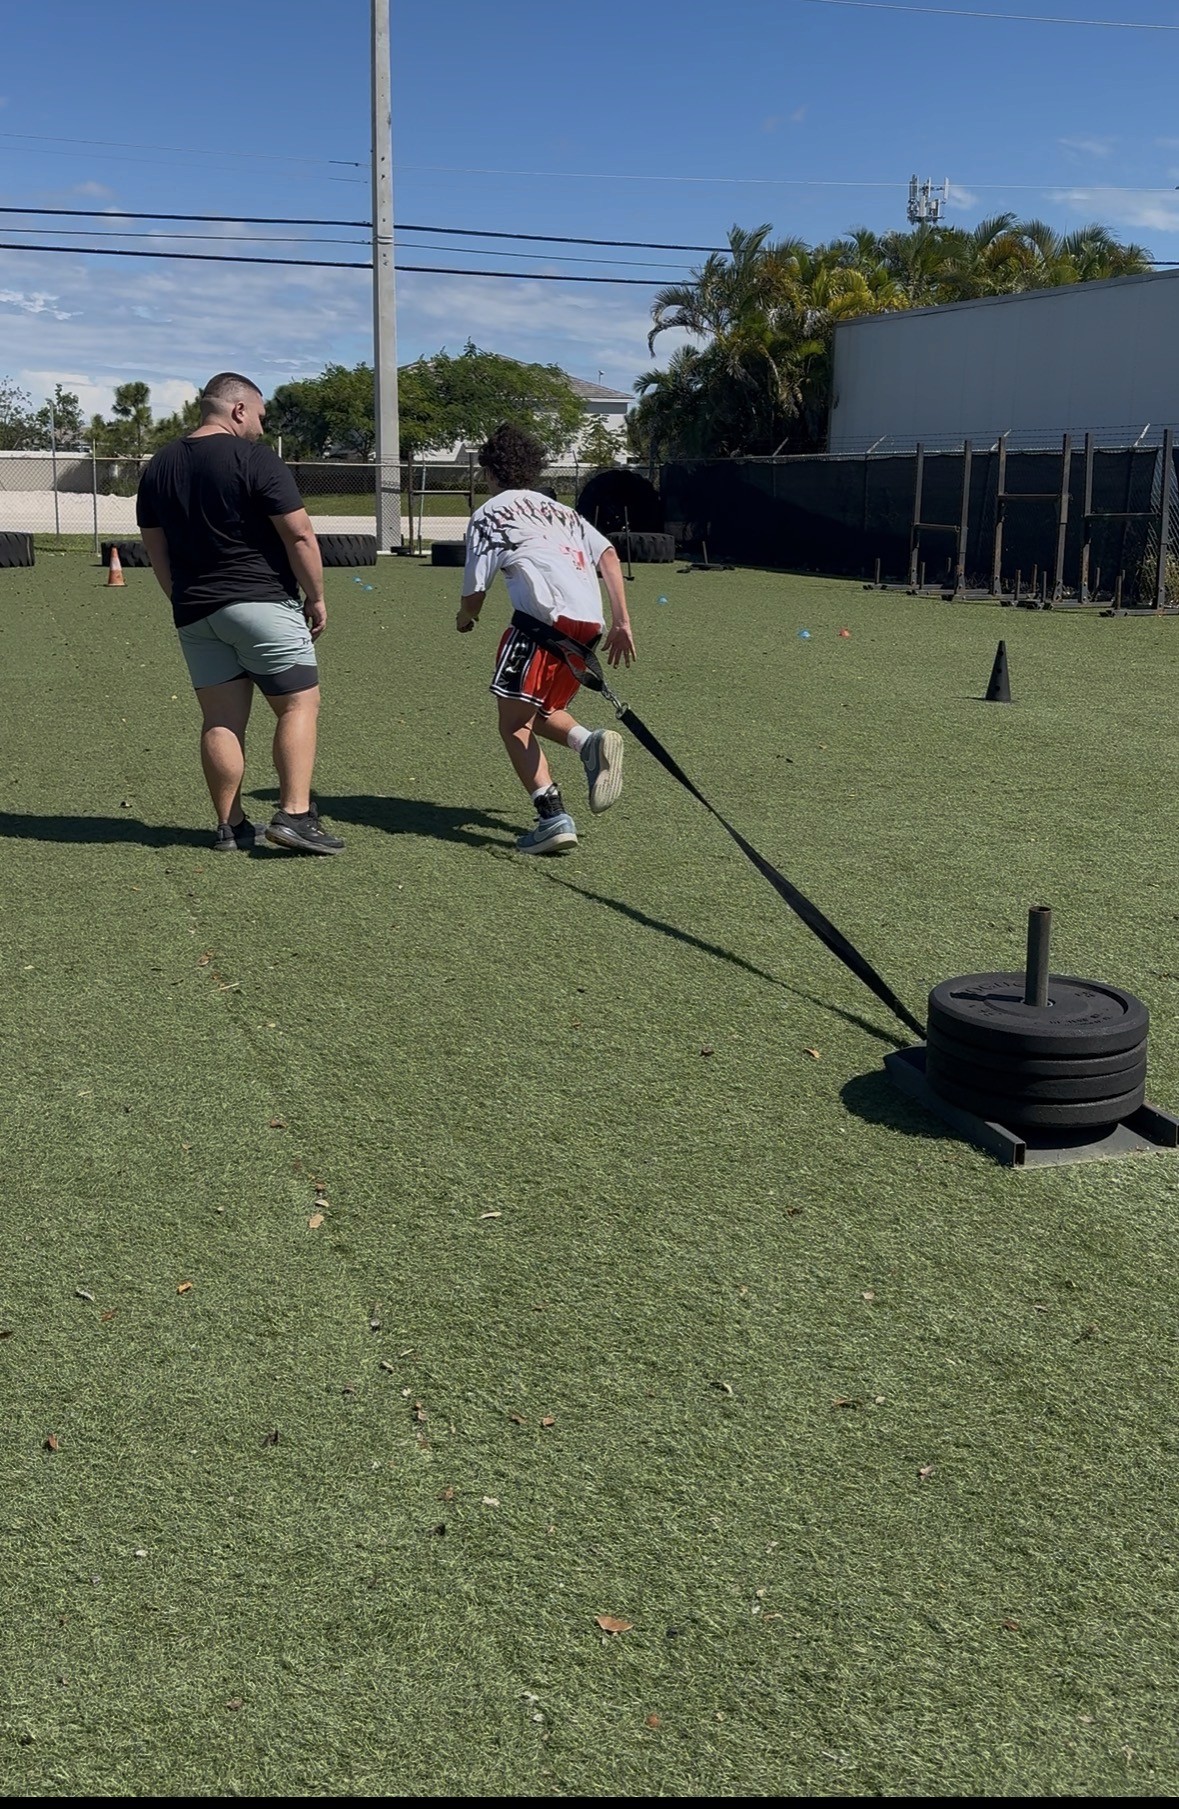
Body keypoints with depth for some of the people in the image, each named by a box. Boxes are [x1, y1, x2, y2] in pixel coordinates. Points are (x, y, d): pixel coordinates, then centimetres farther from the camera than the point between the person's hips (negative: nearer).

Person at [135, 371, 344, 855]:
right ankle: (294, 814, -9)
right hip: (261, 603, -6)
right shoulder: (254, 458, -8)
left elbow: (156, 550, 17)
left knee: (220, 720, 8)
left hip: (193, 612, 6)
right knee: (298, 704, 0)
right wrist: (316, 597, -2)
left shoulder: (158, 467, 13)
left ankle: (230, 827, 9)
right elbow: (299, 534, -12)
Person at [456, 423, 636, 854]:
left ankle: (553, 817, -15)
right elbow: (607, 555, 15)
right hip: (590, 620, 7)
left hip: (544, 616, -7)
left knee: (513, 723, 0)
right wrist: (621, 621, 11)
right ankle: (591, 742, -8)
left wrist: (464, 619, 34)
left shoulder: (488, 514, 14)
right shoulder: (560, 510, 30)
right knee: (541, 712, 22)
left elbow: (475, 592, 11)